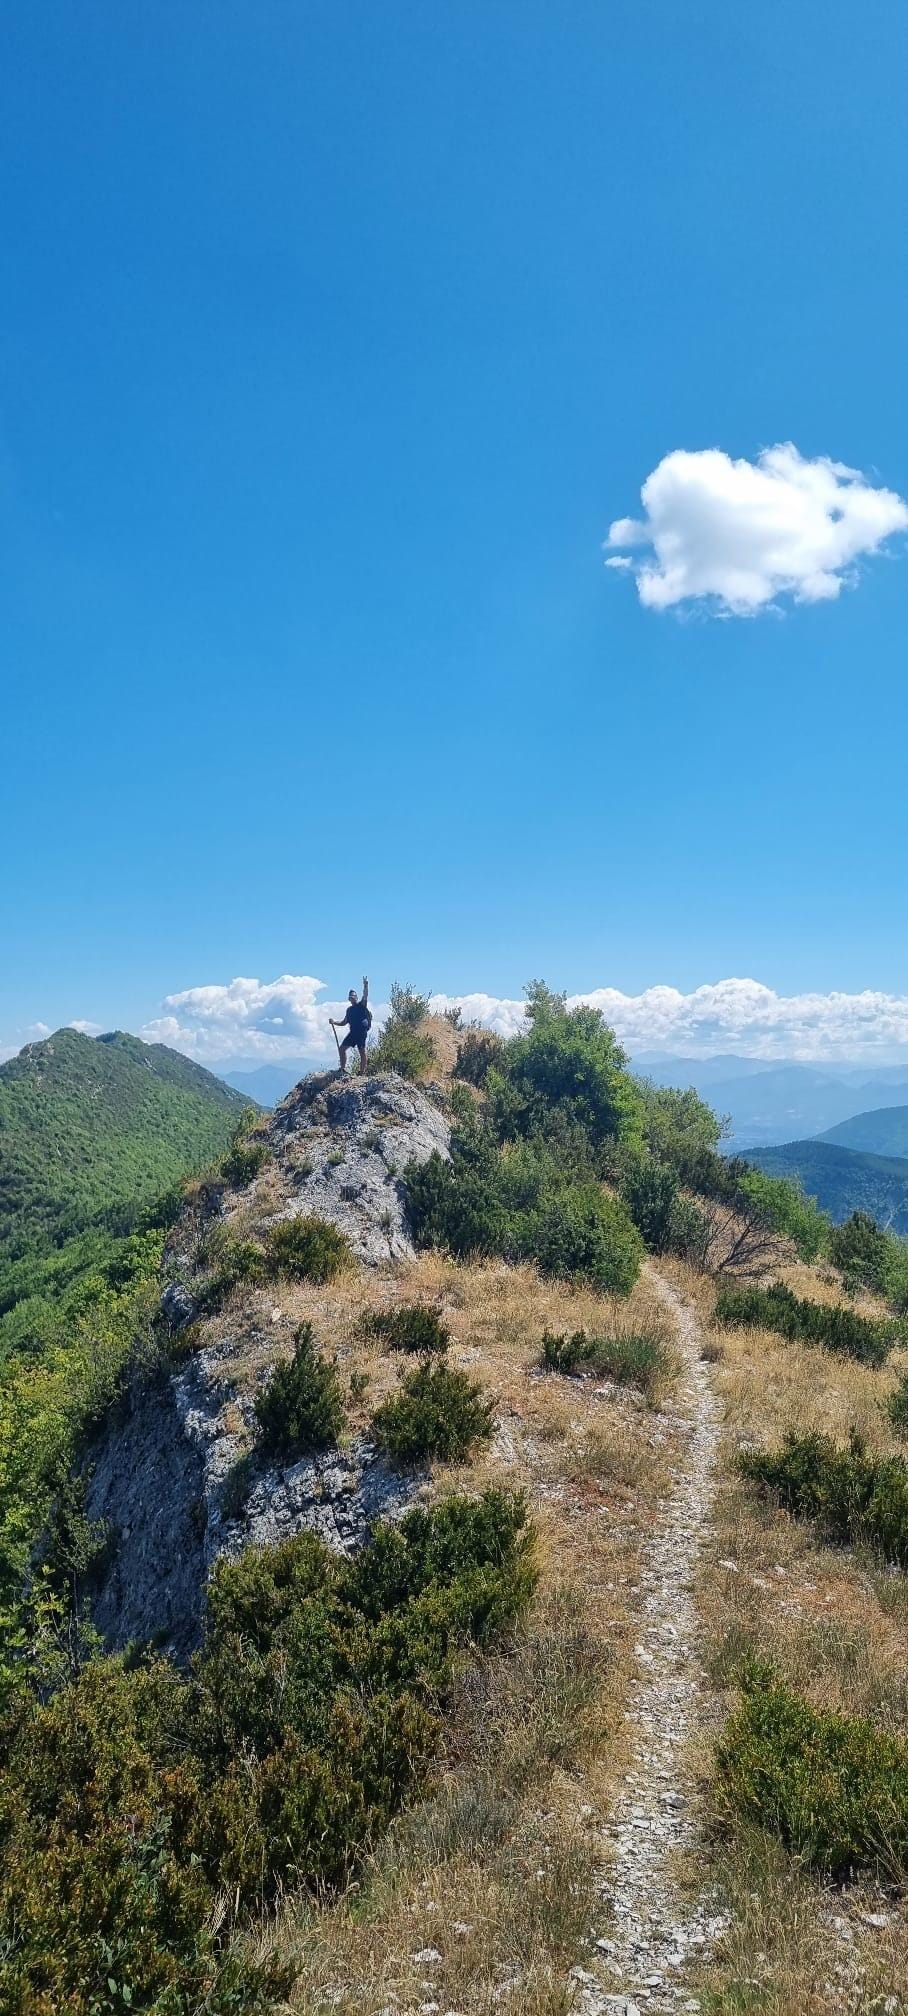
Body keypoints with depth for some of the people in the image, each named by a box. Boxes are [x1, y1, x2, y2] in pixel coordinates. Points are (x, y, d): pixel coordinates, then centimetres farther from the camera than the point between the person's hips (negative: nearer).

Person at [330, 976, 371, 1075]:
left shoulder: (361, 1005, 2)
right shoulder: (349, 1009, 20)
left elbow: (365, 996, -16)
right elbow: (344, 1023, 26)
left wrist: (365, 986, -31)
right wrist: (334, 1022, 13)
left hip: (361, 1032, -7)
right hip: (352, 1032, 7)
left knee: (362, 1052, -5)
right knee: (342, 1048, 0)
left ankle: (361, 1073, -4)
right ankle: (343, 1069, 6)